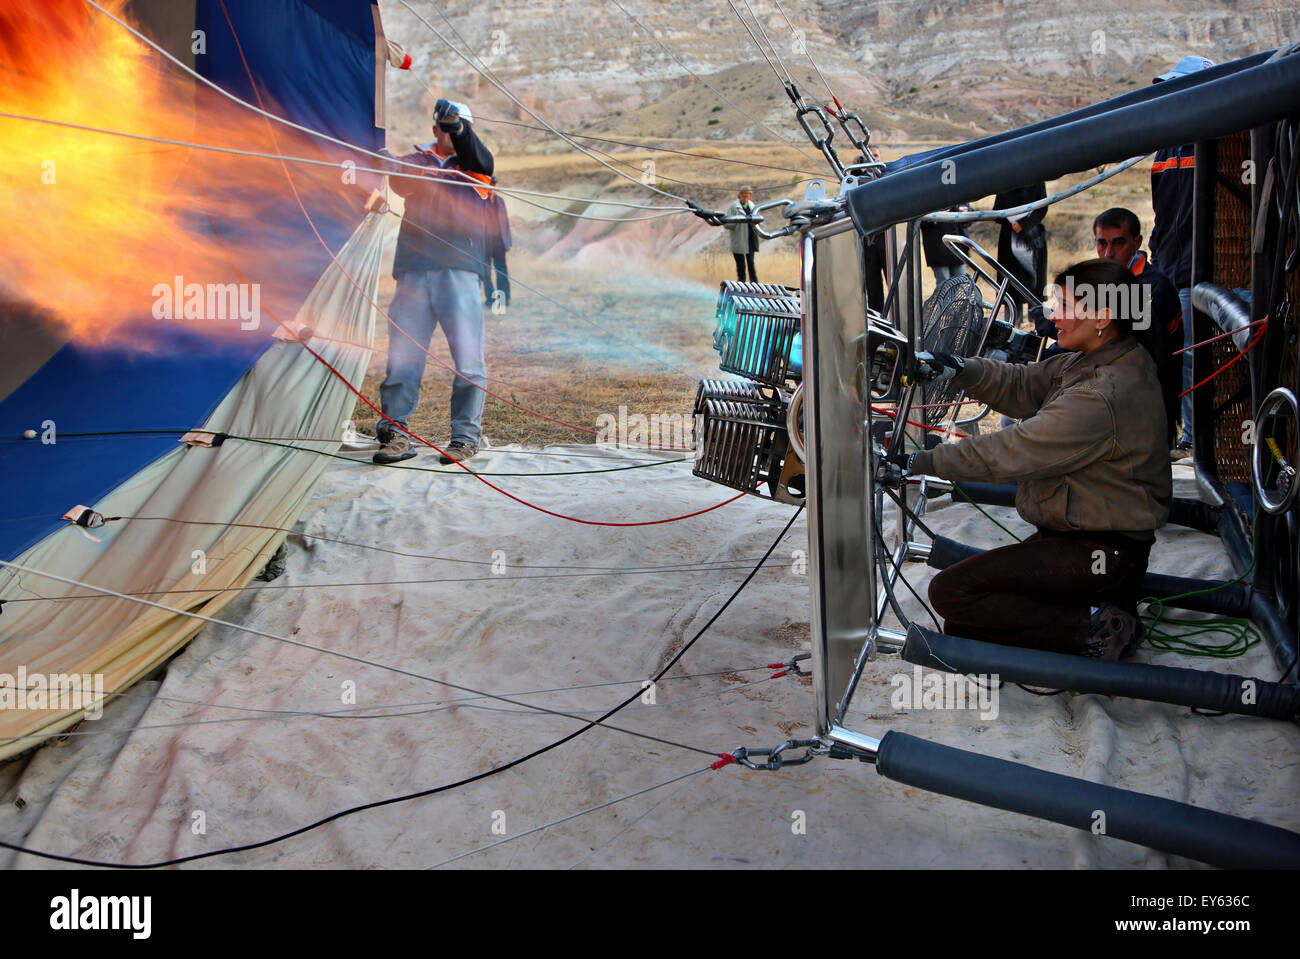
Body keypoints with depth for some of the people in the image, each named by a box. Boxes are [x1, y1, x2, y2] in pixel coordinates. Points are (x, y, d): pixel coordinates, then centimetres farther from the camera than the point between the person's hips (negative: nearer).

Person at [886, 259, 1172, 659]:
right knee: (962, 625, 9)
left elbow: (1011, 453, -24)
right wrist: (959, 369, -10)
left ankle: (1091, 628, -10)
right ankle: (1109, 608, 10)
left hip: (1099, 552, -10)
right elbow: (1022, 385, 8)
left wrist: (917, 463, -19)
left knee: (949, 592, -19)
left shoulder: (1102, 396, -27)